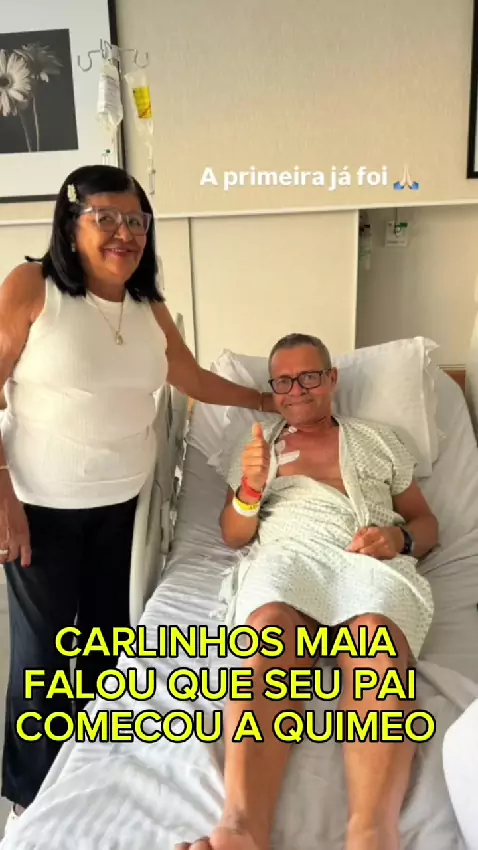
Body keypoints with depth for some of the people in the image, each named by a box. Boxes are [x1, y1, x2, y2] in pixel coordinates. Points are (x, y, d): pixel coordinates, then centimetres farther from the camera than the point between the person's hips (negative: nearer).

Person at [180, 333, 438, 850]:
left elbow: (427, 524, 23)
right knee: (270, 626, -36)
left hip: (371, 560, 1)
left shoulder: (378, 440, 25)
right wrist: (250, 489, -5)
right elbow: (233, 537, 18)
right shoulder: (256, 445, 25)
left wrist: (400, 538, -2)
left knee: (377, 631, -36)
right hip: (284, 555, 0)